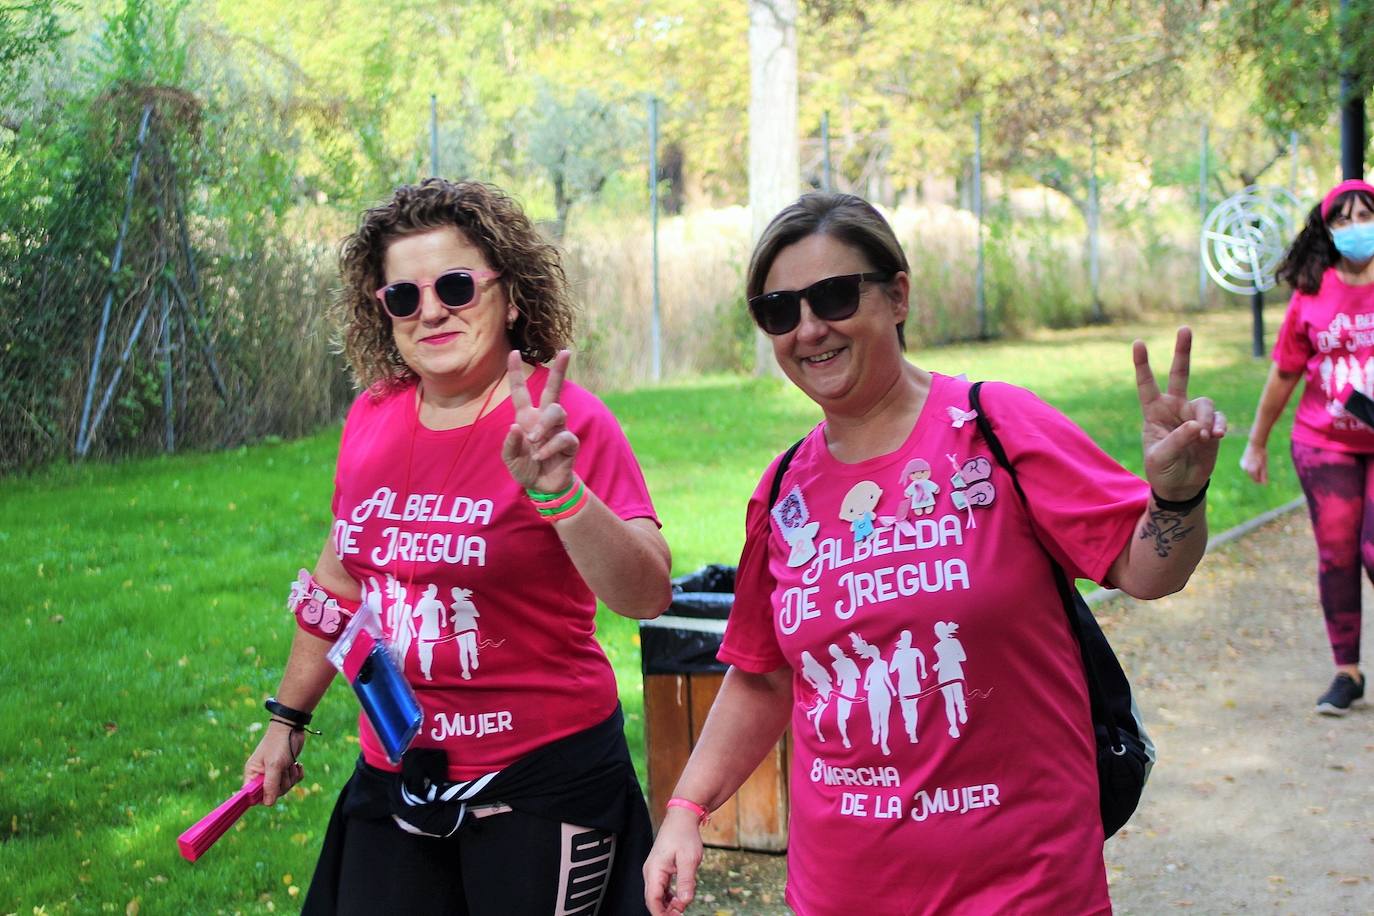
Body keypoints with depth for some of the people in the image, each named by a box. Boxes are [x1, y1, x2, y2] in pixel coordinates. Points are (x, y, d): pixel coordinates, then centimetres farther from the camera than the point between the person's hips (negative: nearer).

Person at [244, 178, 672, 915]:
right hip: (392, 776, 5)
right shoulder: (373, 418, 0)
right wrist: (287, 719, 21)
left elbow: (646, 597, -25)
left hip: (539, 779, -4)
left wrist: (558, 489, -40)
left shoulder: (563, 421, -14)